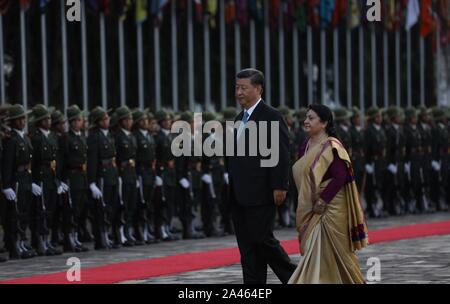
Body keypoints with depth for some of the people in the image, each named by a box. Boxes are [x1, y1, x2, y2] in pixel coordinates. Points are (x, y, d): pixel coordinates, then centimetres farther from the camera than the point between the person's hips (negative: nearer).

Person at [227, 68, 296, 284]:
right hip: (239, 195, 8)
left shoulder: (272, 117, -8)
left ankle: (294, 277, 9)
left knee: (262, 240, -8)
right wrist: (231, 189, 15)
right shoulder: (240, 119, 17)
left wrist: (280, 187, -19)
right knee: (247, 246, 7)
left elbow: (281, 155, -13)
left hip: (261, 193, -8)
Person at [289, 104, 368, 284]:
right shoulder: (306, 146, 9)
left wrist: (323, 200, -21)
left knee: (332, 253, -5)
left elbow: (340, 176, -21)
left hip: (330, 207, -8)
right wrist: (307, 201, 8)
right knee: (313, 252, 7)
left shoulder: (331, 147, -14)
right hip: (312, 210, 8)